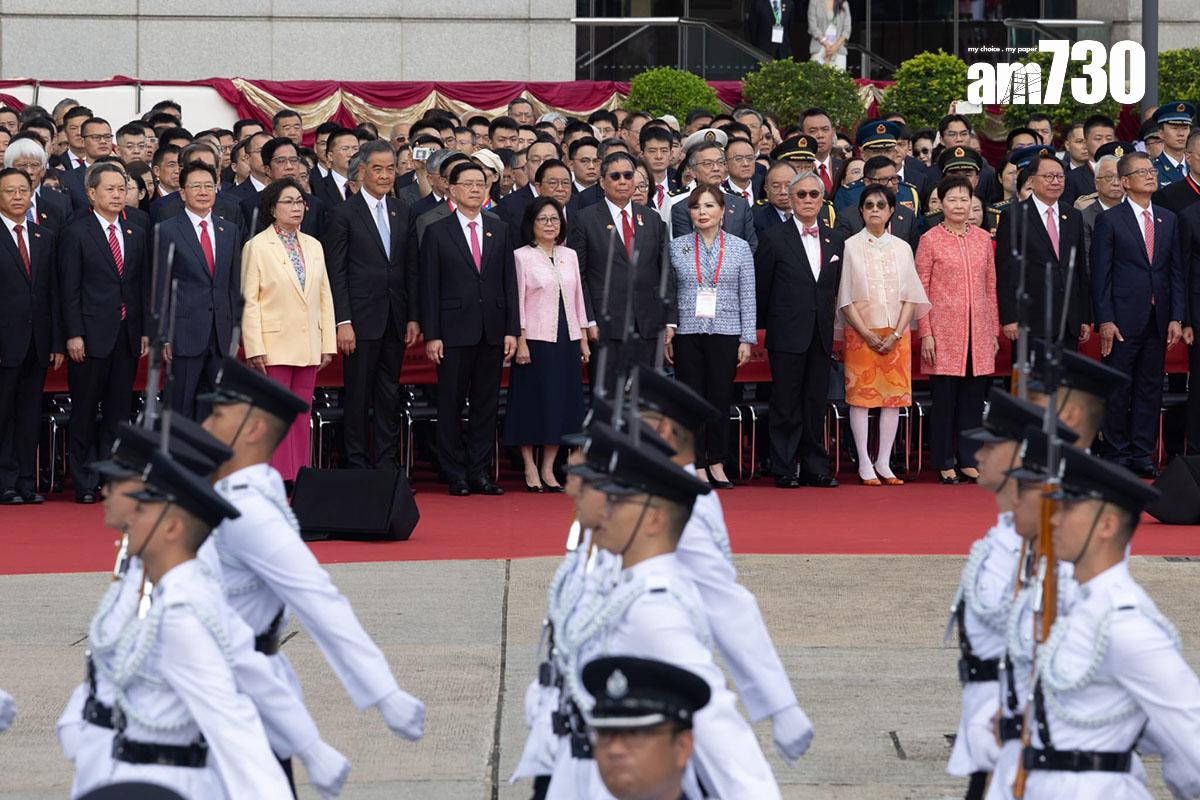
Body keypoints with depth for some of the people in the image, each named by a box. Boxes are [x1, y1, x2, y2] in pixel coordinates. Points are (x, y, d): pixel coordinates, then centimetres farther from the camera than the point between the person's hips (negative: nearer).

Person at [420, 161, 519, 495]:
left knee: (486, 403, 5)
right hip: (454, 329, -3)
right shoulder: (436, 232, 1)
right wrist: (431, 335, -8)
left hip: (492, 331, 3)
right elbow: (429, 288, -1)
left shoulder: (500, 230, 11)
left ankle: (480, 472, 10)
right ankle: (456, 475, 6)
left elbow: (509, 282, 9)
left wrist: (512, 330, 2)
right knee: (451, 404, 0)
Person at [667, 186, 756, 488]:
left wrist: (747, 339, -1)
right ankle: (697, 467, 6)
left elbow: (748, 297, 5)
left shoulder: (739, 247, 5)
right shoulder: (677, 247, 5)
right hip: (687, 333, 0)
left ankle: (717, 464, 12)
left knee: (721, 399, 2)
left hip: (725, 333, 0)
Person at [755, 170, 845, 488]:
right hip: (788, 336, -4)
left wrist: (830, 325, 10)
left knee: (816, 404, 8)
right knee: (786, 405, -1)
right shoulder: (775, 238, -1)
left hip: (822, 337, 4)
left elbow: (835, 289, 15)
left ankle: (815, 467, 12)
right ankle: (784, 470, 2)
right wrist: (763, 327, 2)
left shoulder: (835, 240, 11)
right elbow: (760, 289, 1)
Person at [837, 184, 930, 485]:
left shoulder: (901, 248, 9)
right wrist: (867, 334, -10)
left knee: (893, 396, 1)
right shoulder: (851, 246, 1)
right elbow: (846, 298, -2)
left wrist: (896, 334, -7)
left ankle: (883, 462, 6)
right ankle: (865, 464, -1)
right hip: (860, 333, -2)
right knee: (860, 395, -4)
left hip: (895, 334, 3)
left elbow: (910, 297, 6)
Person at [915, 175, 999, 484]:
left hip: (978, 332, 3)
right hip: (944, 331, -3)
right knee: (944, 397, -1)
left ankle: (968, 461, 13)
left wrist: (994, 331, 11)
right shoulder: (930, 240, -1)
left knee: (973, 397, 5)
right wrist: (925, 334, -7)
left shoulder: (983, 238, 10)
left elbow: (991, 287, 14)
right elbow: (921, 290, -1)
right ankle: (944, 463, 8)